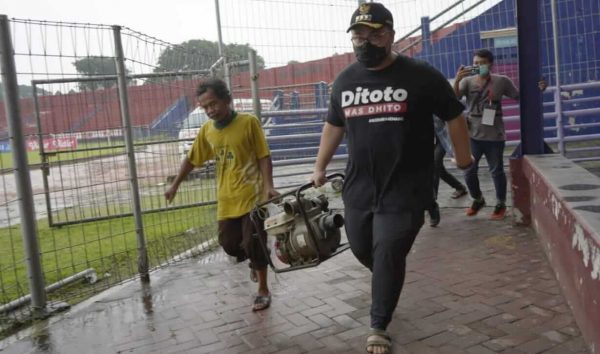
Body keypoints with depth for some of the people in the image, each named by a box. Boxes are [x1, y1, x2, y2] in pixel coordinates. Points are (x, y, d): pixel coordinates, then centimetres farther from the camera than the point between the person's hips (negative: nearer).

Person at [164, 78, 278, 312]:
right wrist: (175, 185, 17)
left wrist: (269, 186, -17)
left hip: (252, 195, -5)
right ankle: (254, 262, 40)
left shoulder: (249, 122, -9)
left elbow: (264, 156, -7)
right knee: (229, 244, 8)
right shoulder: (206, 130, 4)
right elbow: (192, 159, 14)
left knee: (254, 244, -3)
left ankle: (263, 292, 15)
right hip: (227, 199, 5)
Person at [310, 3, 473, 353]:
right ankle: (388, 280, 51)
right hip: (359, 186, 5)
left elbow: (454, 116, 3)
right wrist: (320, 167, 22)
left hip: (405, 189, -5)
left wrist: (464, 158, 7)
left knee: (389, 256, -3)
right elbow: (334, 125, 19)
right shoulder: (345, 81, 6)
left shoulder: (420, 75, -8)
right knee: (361, 248, 16)